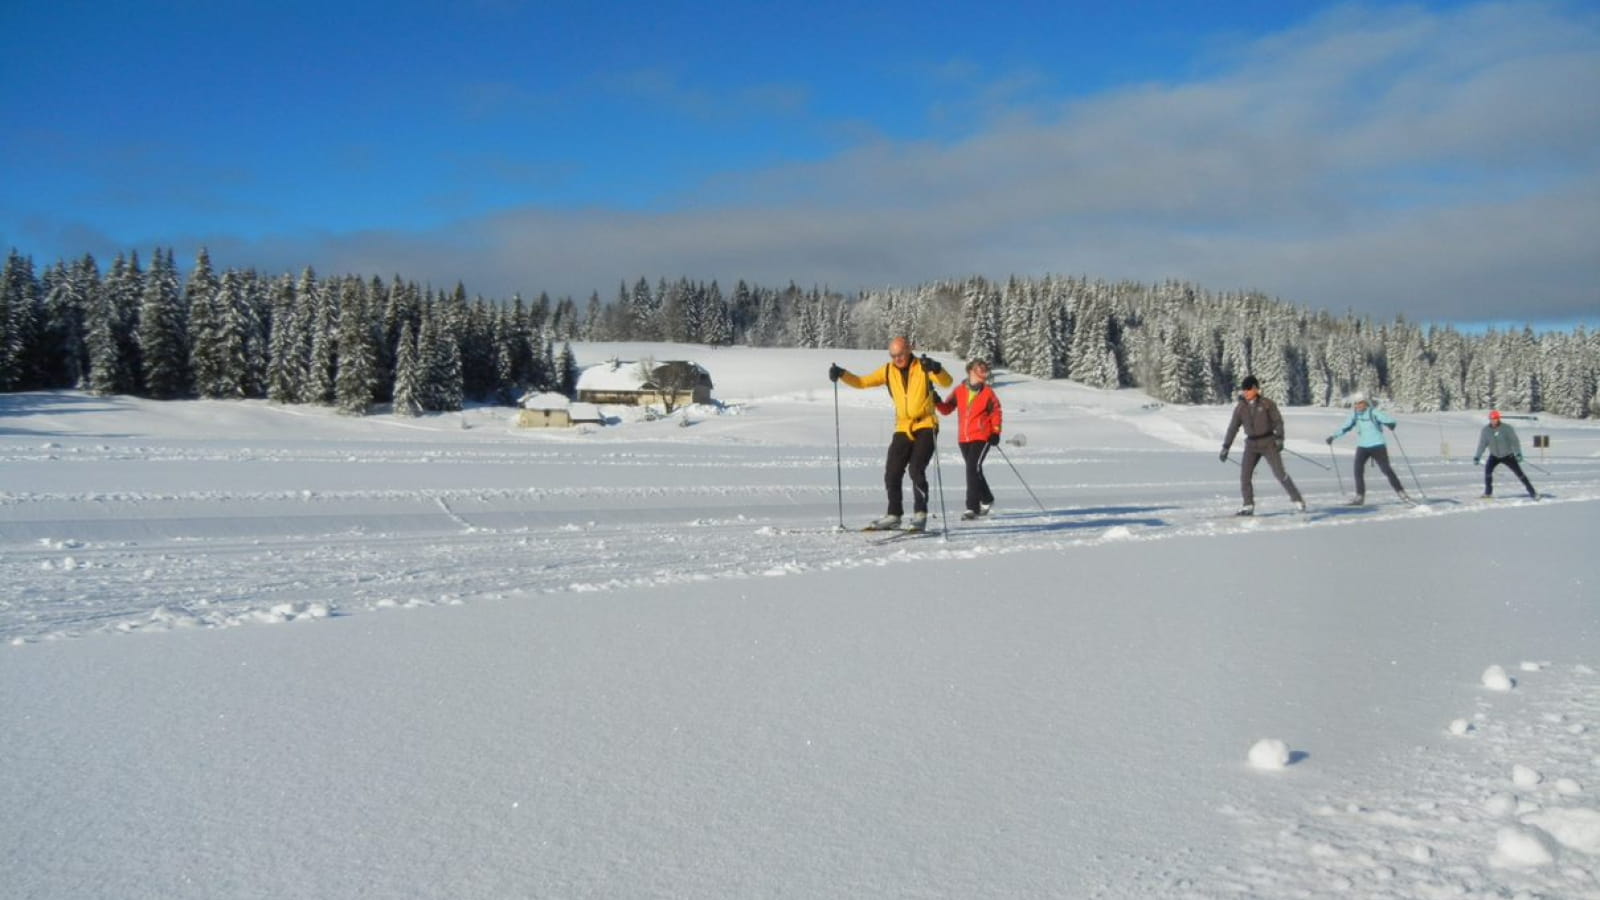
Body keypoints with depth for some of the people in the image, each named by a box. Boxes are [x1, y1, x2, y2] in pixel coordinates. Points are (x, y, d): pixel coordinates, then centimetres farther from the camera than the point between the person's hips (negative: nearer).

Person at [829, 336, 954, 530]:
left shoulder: (923, 367, -5)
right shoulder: (888, 371, 7)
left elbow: (947, 382, -16)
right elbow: (862, 382, 9)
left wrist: (936, 369, -37)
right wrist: (842, 374, -7)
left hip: (926, 426, -5)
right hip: (903, 429, 5)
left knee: (916, 469, -16)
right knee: (892, 473, 1)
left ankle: (920, 514, -5)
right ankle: (894, 515, 12)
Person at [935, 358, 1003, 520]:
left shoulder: (988, 392, 2)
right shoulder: (959, 391, 5)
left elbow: (995, 412, 8)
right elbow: (946, 409, 6)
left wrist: (996, 431, -1)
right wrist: (938, 402, -13)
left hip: (982, 437, -3)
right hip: (964, 439, 3)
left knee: (973, 468, -16)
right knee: (974, 470, 14)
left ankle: (972, 507, -14)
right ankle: (987, 499, 35)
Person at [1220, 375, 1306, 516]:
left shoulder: (1267, 404, -4)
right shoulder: (1240, 408, 4)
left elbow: (1278, 421, -3)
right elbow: (1233, 428, 6)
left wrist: (1279, 438, -15)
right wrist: (1225, 447, 3)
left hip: (1268, 442, -3)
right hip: (1251, 445, 3)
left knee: (1280, 473, -8)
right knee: (1244, 475, -6)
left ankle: (1298, 500, 2)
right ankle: (1248, 506, 4)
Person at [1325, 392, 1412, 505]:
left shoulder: (1373, 412, -13)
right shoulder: (1354, 415, 2)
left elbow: (1389, 419, -16)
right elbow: (1345, 428, 11)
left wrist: (1391, 424, -30)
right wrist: (1333, 436, 7)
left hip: (1377, 445, -4)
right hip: (1362, 447, 4)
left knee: (1386, 469, -5)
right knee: (1358, 470, -6)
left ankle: (1401, 492, 8)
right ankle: (1360, 496, 5)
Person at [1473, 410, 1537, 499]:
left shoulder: (1507, 428, -19)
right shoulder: (1486, 430, -12)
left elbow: (1515, 441, -19)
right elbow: (1482, 444, -8)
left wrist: (1518, 453, -31)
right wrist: (1477, 457, -15)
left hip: (1508, 455, -2)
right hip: (1494, 456, 2)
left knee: (1519, 473, -1)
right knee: (1488, 469, -21)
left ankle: (1532, 492, 13)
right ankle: (1488, 492, -9)